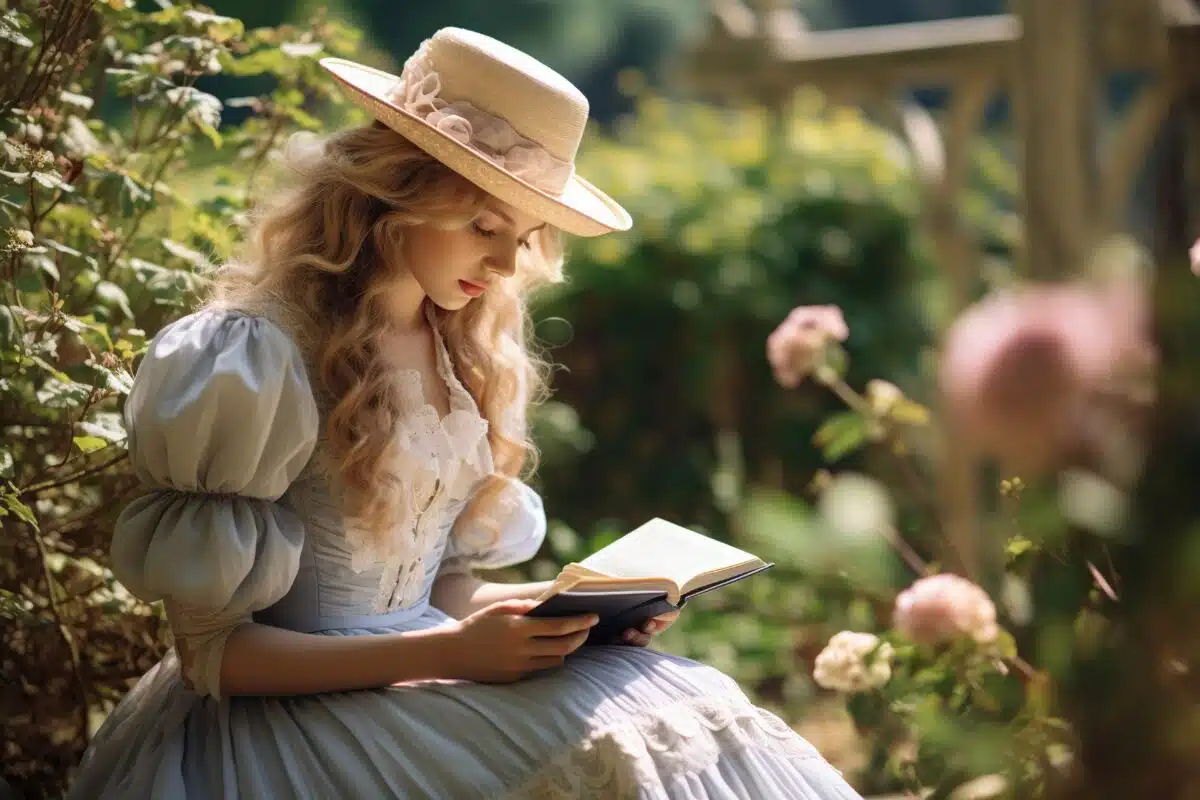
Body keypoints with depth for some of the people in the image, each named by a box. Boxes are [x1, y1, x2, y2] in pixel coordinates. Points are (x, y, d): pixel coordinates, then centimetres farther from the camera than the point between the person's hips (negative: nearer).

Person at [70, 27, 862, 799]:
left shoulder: (471, 353, 8)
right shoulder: (258, 357, -15)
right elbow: (209, 650, -14)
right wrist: (448, 654, -21)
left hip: (424, 674, 7)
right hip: (281, 713, -7)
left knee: (688, 724, -16)